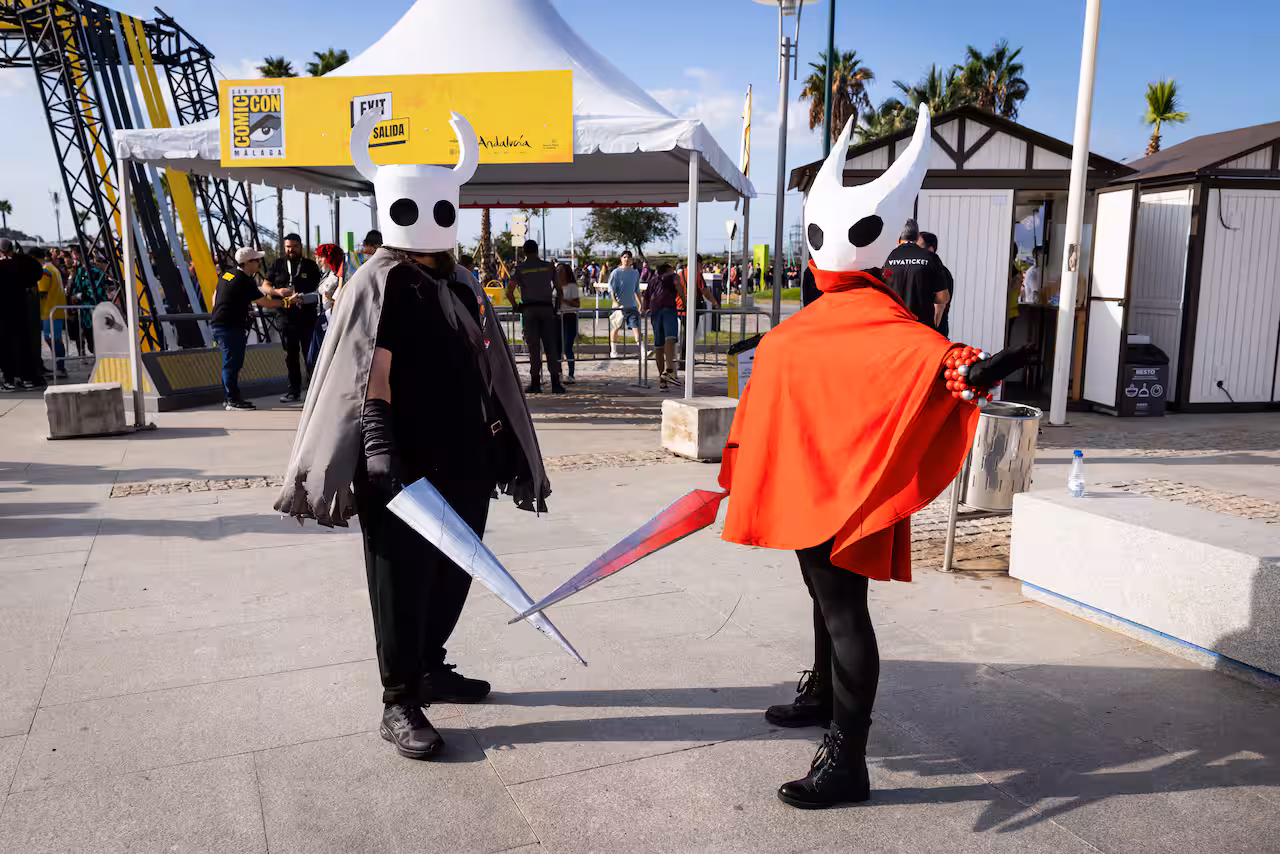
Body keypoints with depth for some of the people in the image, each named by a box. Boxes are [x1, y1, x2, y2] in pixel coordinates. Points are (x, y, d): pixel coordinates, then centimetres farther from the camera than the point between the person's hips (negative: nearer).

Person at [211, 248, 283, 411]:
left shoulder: (226, 275, 11)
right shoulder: (245, 283, -16)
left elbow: (215, 296, 22)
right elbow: (266, 303, -13)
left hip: (218, 323, 10)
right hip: (230, 327, -10)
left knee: (230, 363, 16)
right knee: (232, 363, -5)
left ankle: (229, 397, 24)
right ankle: (232, 400, -1)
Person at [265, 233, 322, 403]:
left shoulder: (310, 265, 7)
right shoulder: (277, 265, 10)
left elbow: (317, 289, 4)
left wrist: (302, 298, -13)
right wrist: (278, 291, -10)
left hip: (307, 316, -2)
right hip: (286, 315, 2)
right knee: (291, 355, 7)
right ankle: (294, 390, 13)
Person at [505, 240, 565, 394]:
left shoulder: (520, 268, 2)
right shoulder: (549, 266, 8)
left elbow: (509, 292, -5)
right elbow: (558, 288, 11)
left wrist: (516, 306, 8)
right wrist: (558, 301, 26)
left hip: (529, 310, -1)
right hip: (547, 308, 1)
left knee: (533, 347, 2)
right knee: (551, 347, 1)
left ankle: (535, 383, 2)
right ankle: (555, 383, -3)